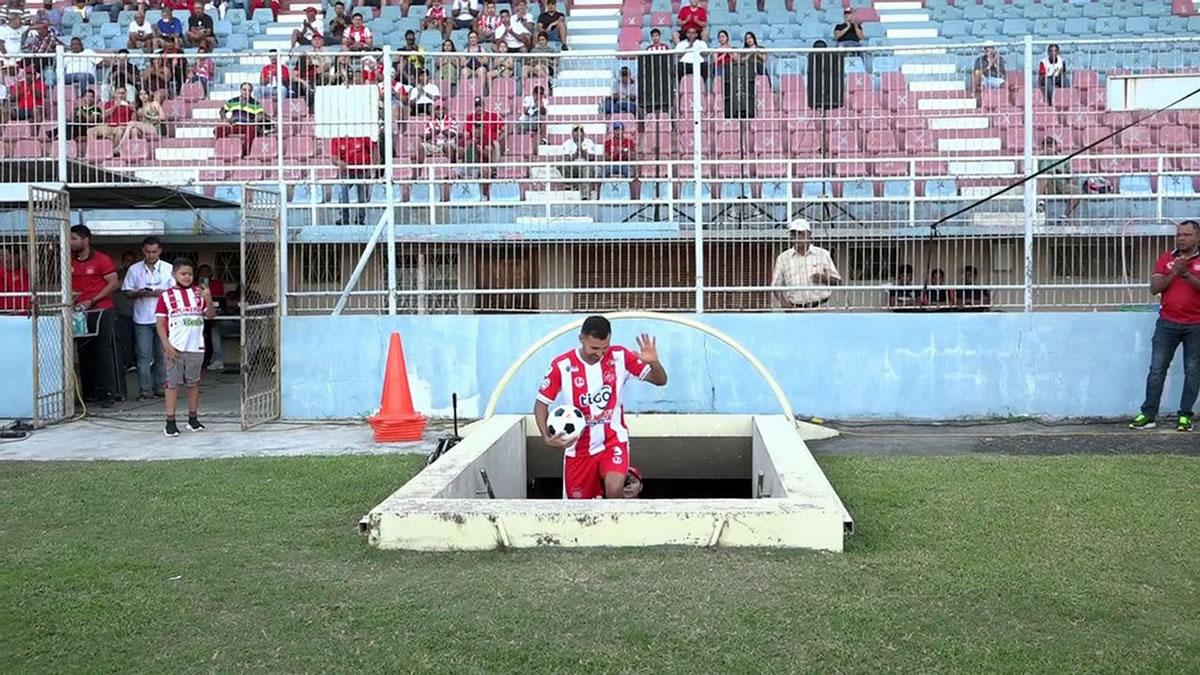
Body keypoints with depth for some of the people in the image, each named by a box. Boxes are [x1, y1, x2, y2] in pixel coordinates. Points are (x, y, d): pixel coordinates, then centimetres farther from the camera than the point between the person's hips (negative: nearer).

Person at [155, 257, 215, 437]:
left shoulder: (198, 293, 9)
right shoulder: (166, 296, 1)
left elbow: (210, 315, 6)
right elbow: (160, 323, -1)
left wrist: (208, 299, -11)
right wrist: (166, 345, -9)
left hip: (196, 347, 3)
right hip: (175, 347, -3)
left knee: (194, 383, 10)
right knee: (172, 383, -1)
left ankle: (193, 418, 19)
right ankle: (170, 421, 2)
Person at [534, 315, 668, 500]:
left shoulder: (620, 356, -11)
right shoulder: (562, 365, -14)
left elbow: (660, 381, -9)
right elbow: (541, 403, -4)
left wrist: (653, 362, -32)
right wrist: (546, 437, -20)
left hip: (613, 438, -1)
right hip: (579, 446, 1)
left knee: (614, 489, -26)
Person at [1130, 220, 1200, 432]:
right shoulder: (1166, 259, 9)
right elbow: (1154, 287, 0)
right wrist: (1174, 272, -13)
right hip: (1167, 323, 2)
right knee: (1157, 369, -2)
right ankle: (1148, 414, 0)